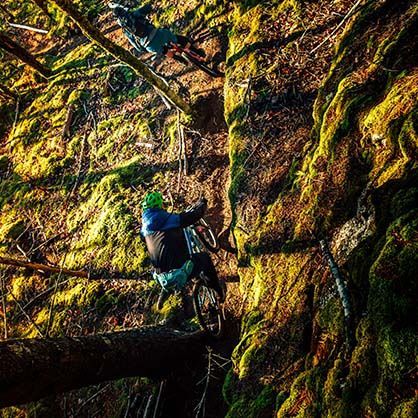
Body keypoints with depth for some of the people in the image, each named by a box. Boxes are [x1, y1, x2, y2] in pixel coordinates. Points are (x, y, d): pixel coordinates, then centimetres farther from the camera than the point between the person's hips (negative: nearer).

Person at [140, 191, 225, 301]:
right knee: (205, 257, 25)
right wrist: (202, 203, 24)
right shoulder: (172, 219, -6)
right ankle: (219, 292, 31)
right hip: (182, 271, -4)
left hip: (163, 278, 5)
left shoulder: (144, 228, 8)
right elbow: (195, 214, 0)